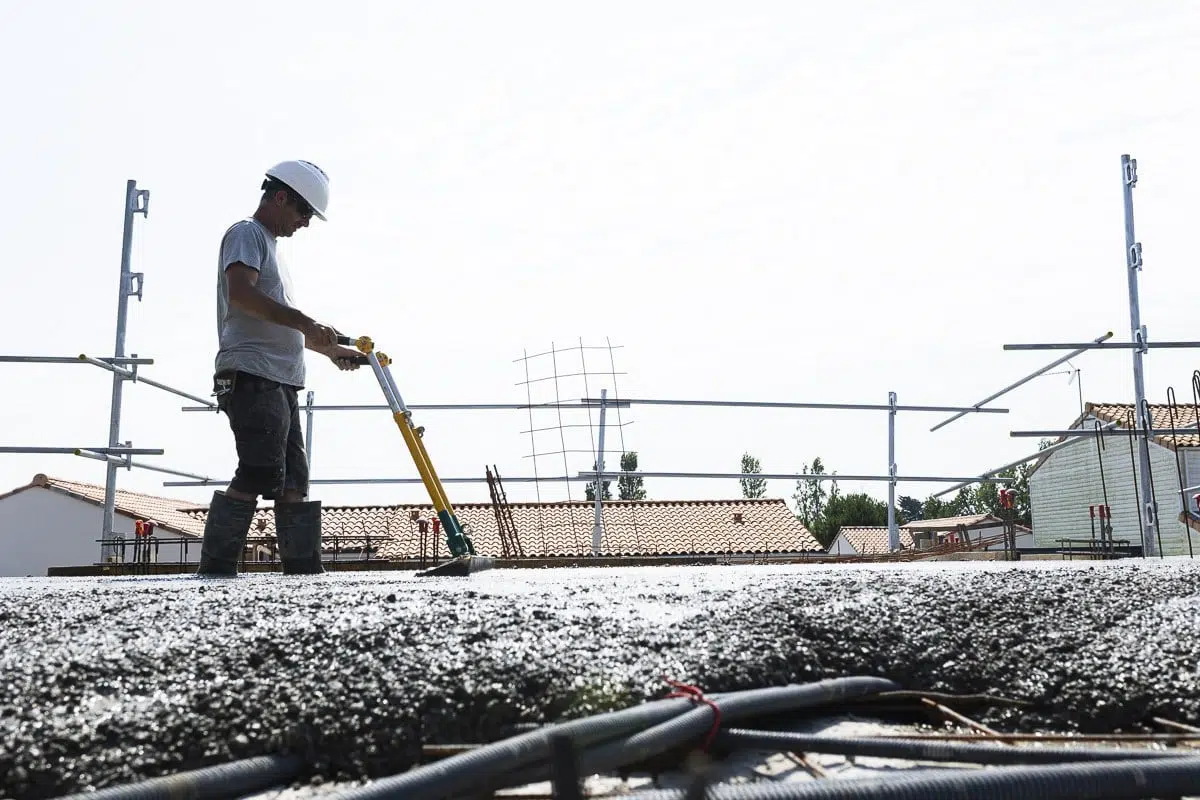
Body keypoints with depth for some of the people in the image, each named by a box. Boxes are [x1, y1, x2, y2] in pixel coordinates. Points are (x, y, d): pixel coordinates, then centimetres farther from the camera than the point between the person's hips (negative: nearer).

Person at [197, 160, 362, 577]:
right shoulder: (246, 234, 1)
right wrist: (305, 321, -22)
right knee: (260, 475, -18)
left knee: (293, 481, 6)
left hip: (280, 382, 10)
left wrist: (330, 349, 26)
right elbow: (241, 293, -18)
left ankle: (305, 572, 7)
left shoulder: (270, 247, 29)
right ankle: (214, 569, -15)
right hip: (253, 376, -10)